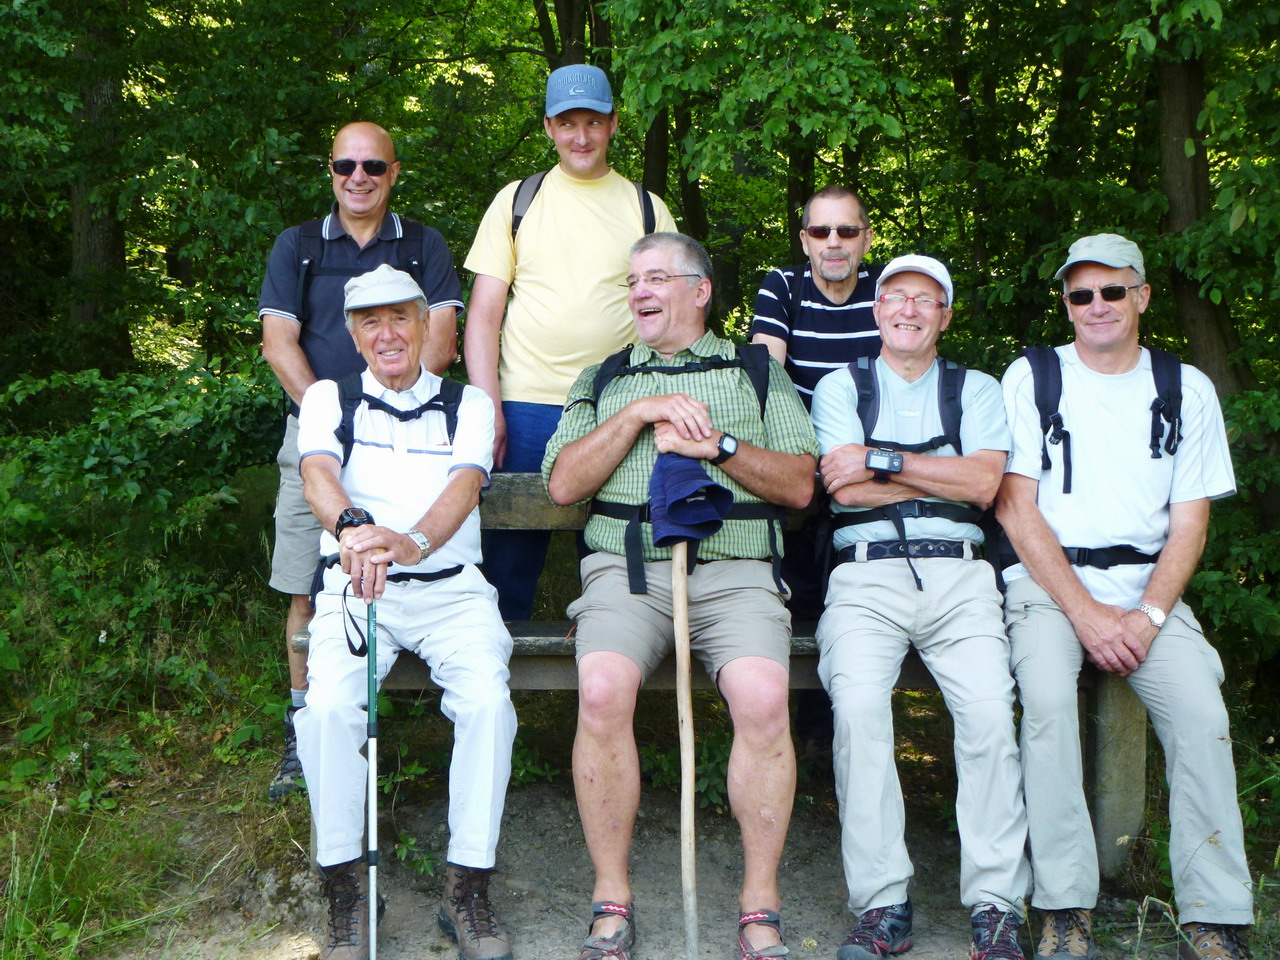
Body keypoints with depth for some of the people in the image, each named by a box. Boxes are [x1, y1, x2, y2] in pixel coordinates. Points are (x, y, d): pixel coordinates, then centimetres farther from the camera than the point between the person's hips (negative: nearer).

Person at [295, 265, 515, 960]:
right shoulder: (329, 399, 12)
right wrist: (353, 527, -35)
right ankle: (344, 889, -11)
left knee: (487, 699, -28)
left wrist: (413, 542, -32)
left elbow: (464, 485, -7)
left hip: (451, 589, 0)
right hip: (354, 589, 0)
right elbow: (317, 474, -9)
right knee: (328, 705, -29)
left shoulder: (468, 406, 12)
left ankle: (467, 891, -14)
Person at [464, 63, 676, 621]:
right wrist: (488, 407, -6)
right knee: (511, 550, 3)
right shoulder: (516, 202, 9)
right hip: (526, 406, 0)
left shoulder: (646, 208, 11)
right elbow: (483, 316, 5)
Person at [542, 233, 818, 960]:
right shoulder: (604, 380, 24)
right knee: (602, 691, -30)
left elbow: (800, 485, 10)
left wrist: (718, 446, -3)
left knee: (763, 697, -30)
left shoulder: (757, 371, 20)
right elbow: (563, 484, 10)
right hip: (627, 566, 1)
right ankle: (612, 901, -15)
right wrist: (637, 415, 1)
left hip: (735, 567, -1)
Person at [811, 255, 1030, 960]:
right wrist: (946, 475, 3)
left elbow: (984, 484, 1)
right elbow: (845, 491, 1)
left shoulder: (977, 391, 20)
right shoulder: (841, 387, 18)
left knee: (989, 707, -25)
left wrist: (881, 462, -3)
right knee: (857, 703, -28)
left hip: (957, 574, 1)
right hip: (867, 575, -1)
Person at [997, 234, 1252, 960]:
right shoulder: (1032, 378, 6)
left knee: (1202, 711, -25)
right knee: (1049, 697, -31)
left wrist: (1148, 617, -10)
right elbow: (1016, 508, -1)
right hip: (1047, 582, -1)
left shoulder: (1188, 389, 11)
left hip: (1148, 585, 2)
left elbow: (1190, 521, 7)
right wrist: (1085, 612, -11)